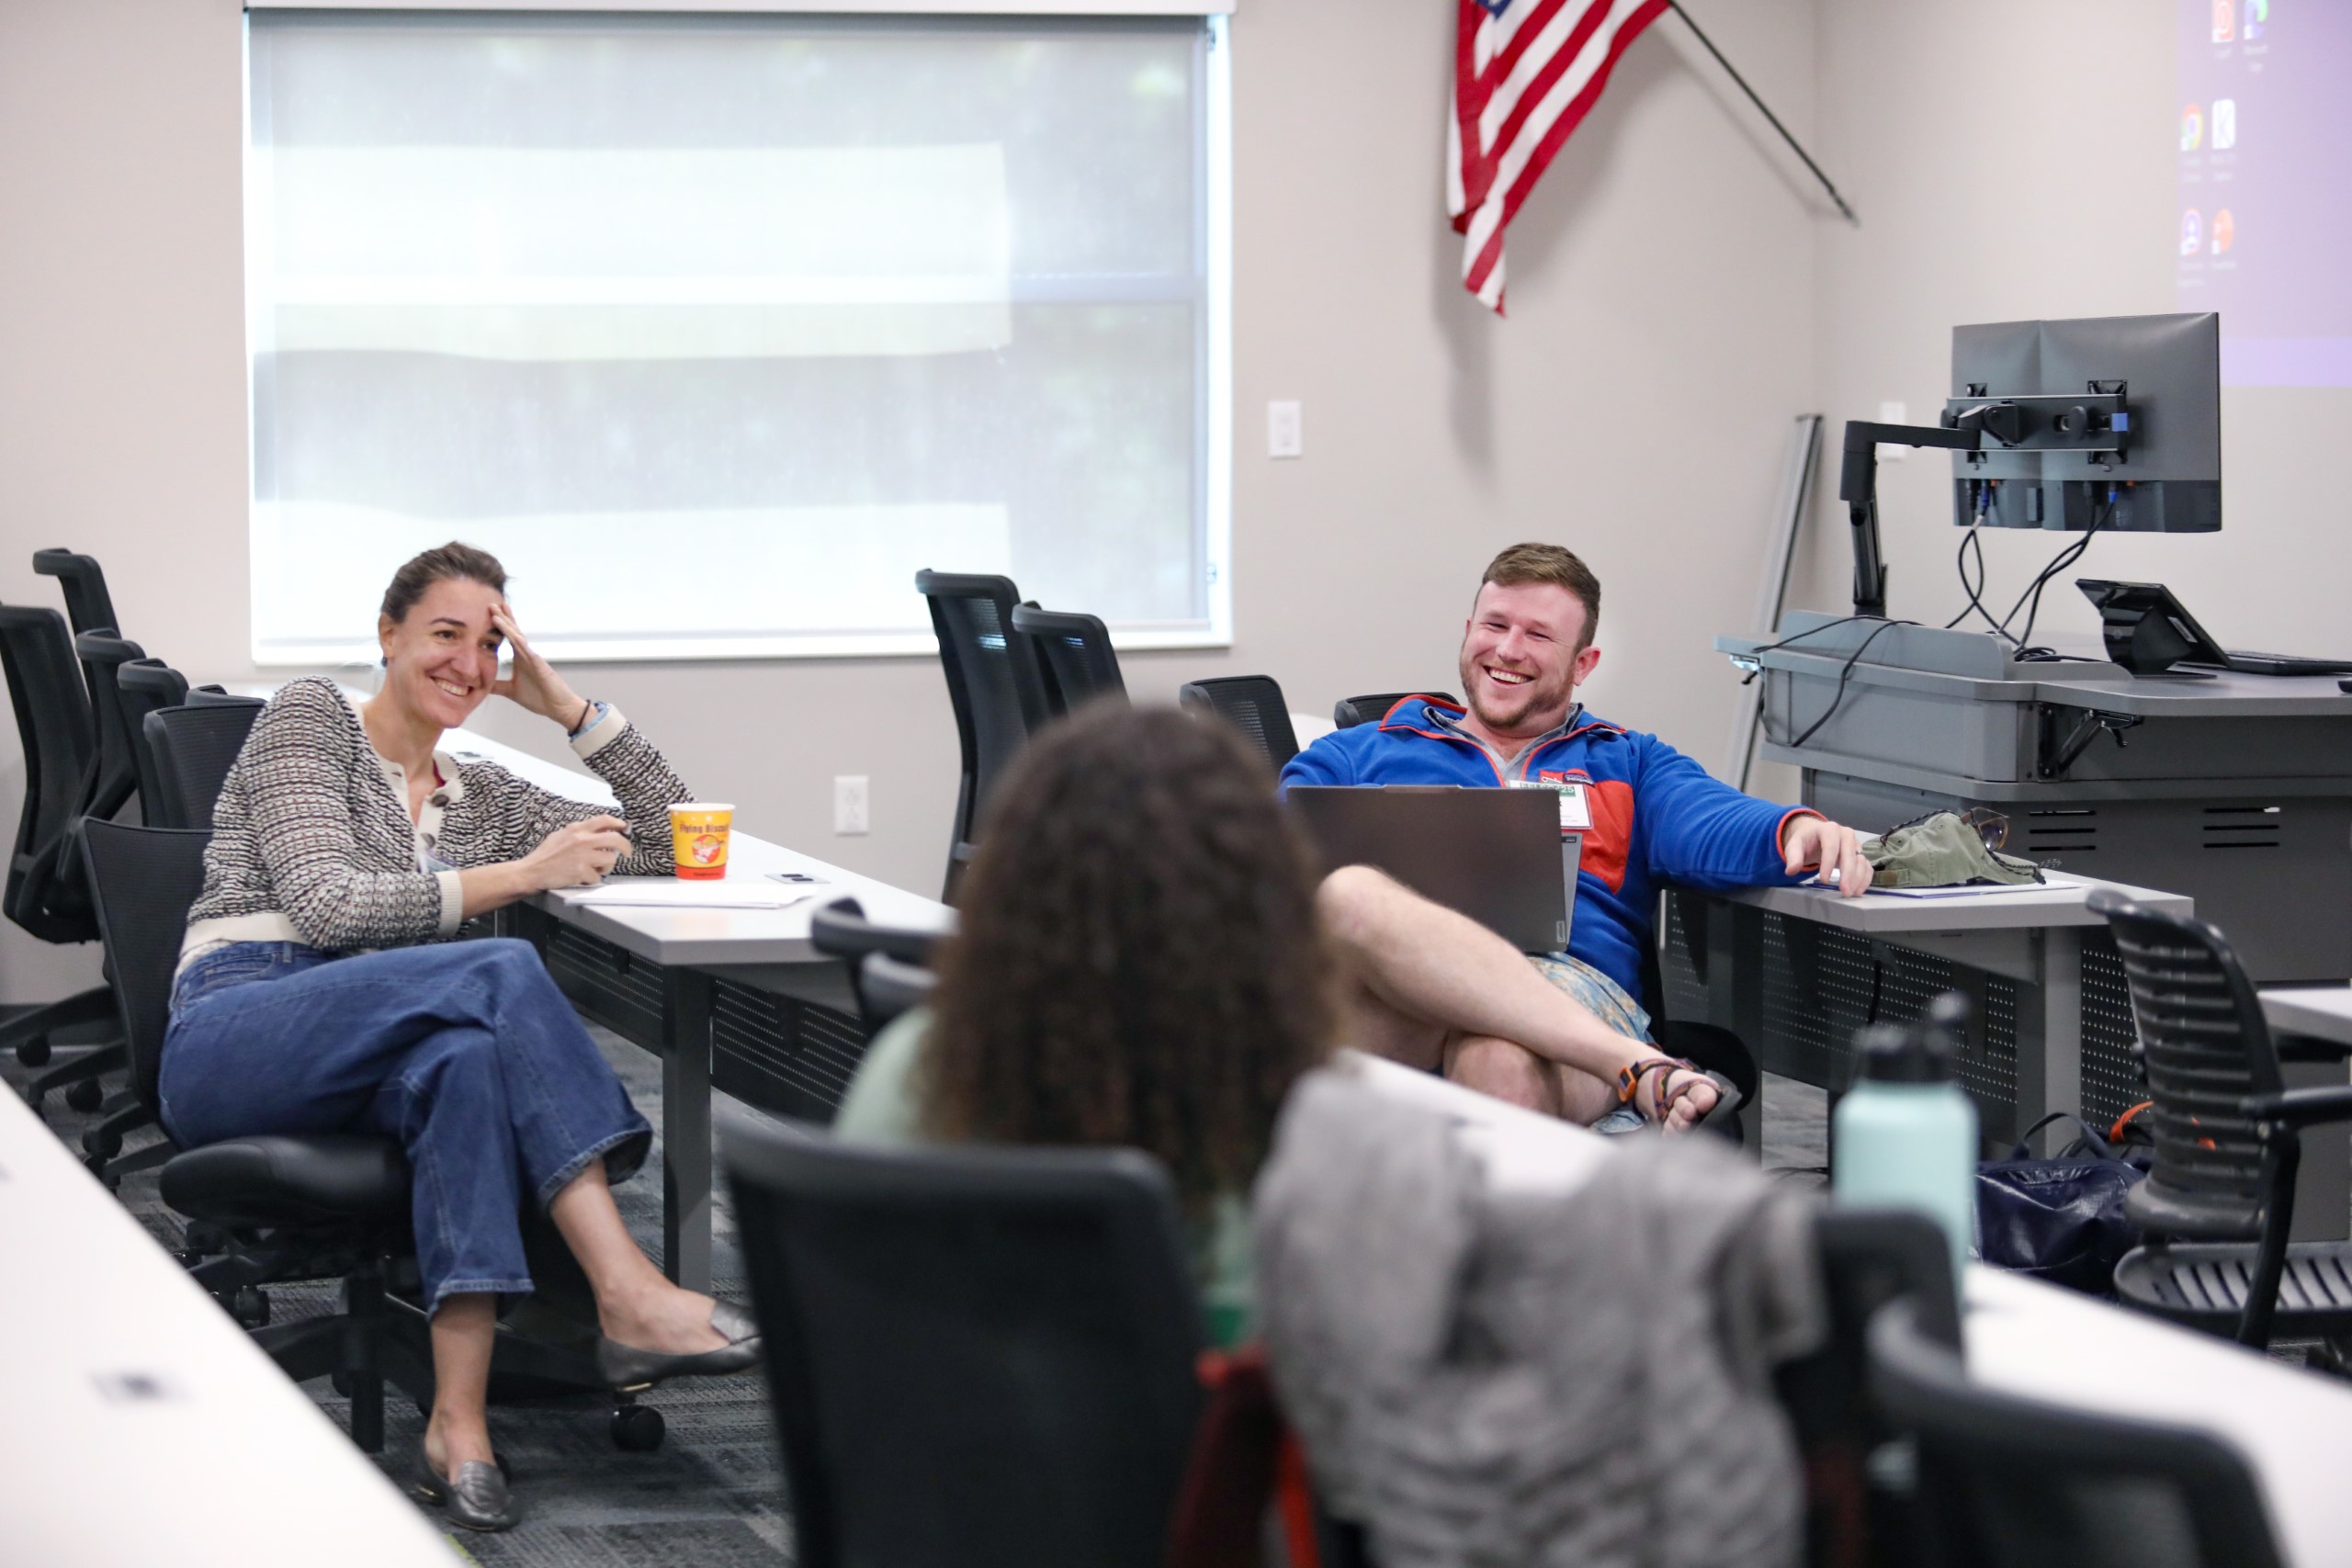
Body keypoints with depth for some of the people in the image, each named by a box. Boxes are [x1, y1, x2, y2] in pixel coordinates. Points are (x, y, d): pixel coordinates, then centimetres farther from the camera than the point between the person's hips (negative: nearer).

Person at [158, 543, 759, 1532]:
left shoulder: (480, 796, 26)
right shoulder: (308, 718, 10)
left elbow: (669, 841, 24)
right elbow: (325, 903, -6)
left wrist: (566, 704, 16)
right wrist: (518, 876, -12)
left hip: (362, 1065, 4)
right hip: (233, 1034, -4)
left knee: (470, 1060, -36)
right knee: (501, 972, -30)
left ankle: (458, 1426, -45)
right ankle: (631, 1300, -40)